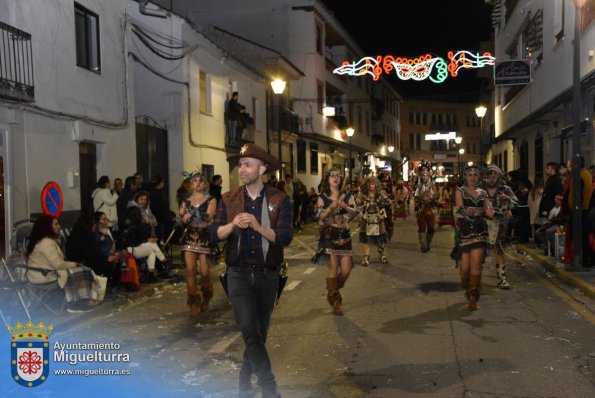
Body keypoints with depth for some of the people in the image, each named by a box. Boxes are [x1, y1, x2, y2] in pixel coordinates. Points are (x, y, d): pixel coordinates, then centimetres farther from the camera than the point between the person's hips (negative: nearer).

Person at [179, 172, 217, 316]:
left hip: (205, 238, -2)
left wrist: (190, 217, -11)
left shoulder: (211, 200, 2)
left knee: (204, 271, -4)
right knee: (190, 269, -8)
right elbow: (181, 218, 5)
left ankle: (206, 297, 24)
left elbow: (208, 218, -12)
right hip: (189, 237, 3)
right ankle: (194, 301, 4)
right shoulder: (186, 201, 13)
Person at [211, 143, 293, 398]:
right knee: (249, 331, -14)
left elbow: (286, 236, -13)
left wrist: (258, 227, -27)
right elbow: (215, 234, -5)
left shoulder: (279, 200, -4)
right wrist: (233, 224, -24)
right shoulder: (229, 199, 2)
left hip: (268, 275, 1)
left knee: (260, 333, 13)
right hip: (239, 274, 0)